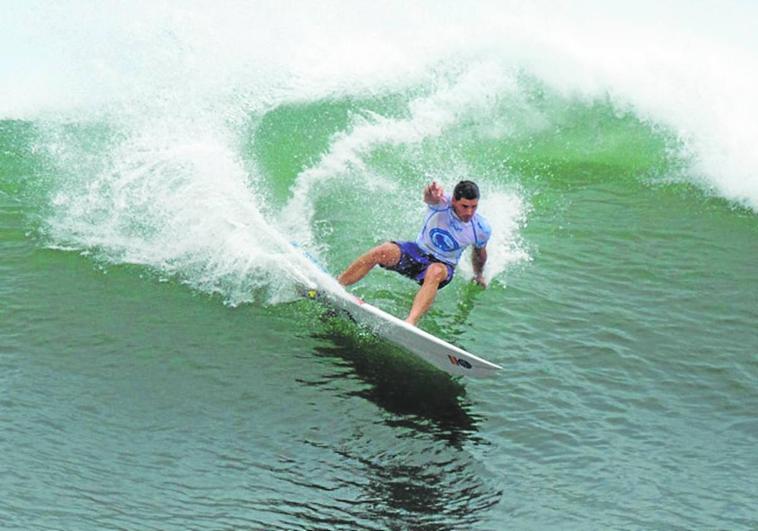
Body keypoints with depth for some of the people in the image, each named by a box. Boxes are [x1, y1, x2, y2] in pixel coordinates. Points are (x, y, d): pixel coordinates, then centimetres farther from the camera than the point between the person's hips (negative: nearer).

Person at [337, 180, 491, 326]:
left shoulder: (482, 229, -13)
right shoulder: (442, 203, -19)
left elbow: (480, 253, 10)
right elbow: (430, 197, -44)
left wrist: (479, 275, 28)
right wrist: (431, 194, -70)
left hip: (443, 265, 0)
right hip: (418, 251, 1)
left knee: (435, 272, -38)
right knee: (384, 251, -29)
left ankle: (410, 322, -58)